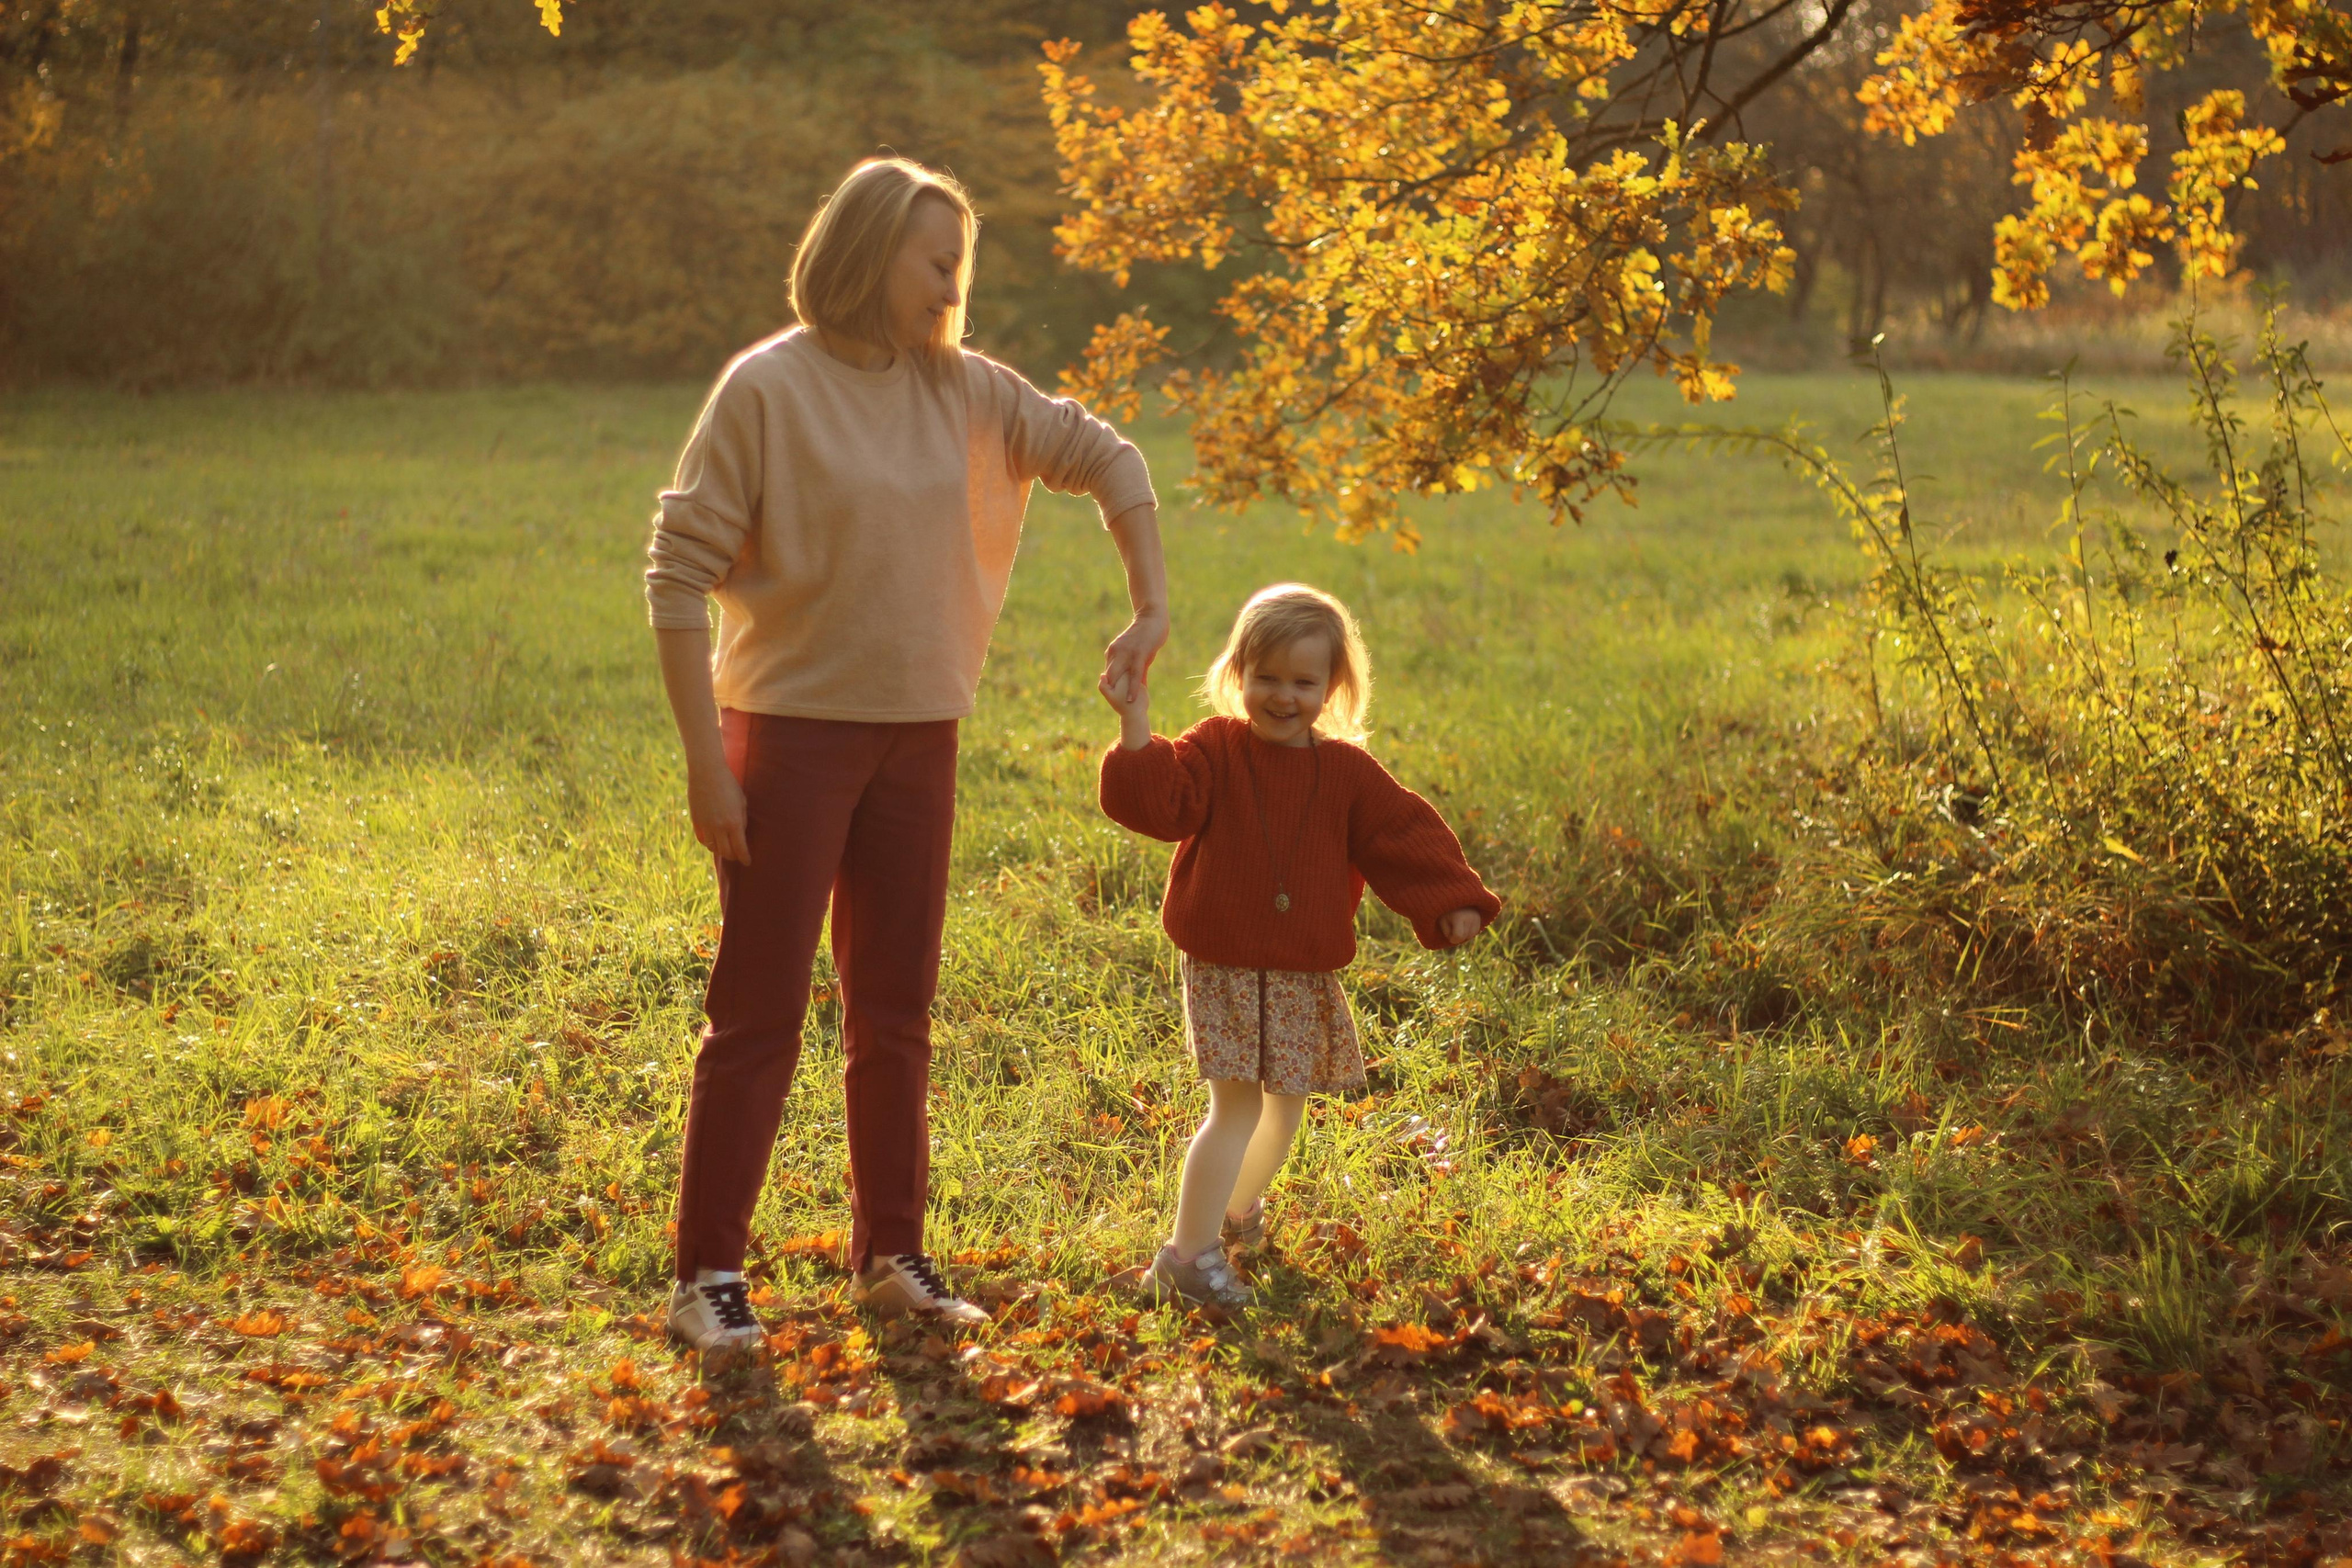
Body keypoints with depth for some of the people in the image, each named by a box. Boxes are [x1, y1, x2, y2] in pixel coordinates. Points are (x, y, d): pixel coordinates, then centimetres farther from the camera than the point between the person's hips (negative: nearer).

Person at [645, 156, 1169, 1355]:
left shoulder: (965, 391, 4)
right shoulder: (767, 388, -11)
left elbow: (1105, 459, 15)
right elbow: (679, 573, -12)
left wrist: (1151, 610, 4)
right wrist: (706, 762, -16)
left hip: (918, 737, 5)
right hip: (793, 728, -5)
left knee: (895, 1010, 12)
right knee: (758, 1011, -2)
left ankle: (891, 1256, 23)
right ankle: (708, 1273, 6)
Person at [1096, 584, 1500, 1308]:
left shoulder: (1346, 772, 2)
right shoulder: (1214, 752, -5)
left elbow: (1405, 836, 0)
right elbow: (1158, 799, -18)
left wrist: (1452, 901, -12)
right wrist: (1136, 729, -31)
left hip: (1306, 973, 4)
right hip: (1224, 967, -4)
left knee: (1285, 1106, 17)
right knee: (1237, 1105, -11)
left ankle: (1239, 1205, 43)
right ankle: (1188, 1251, -5)